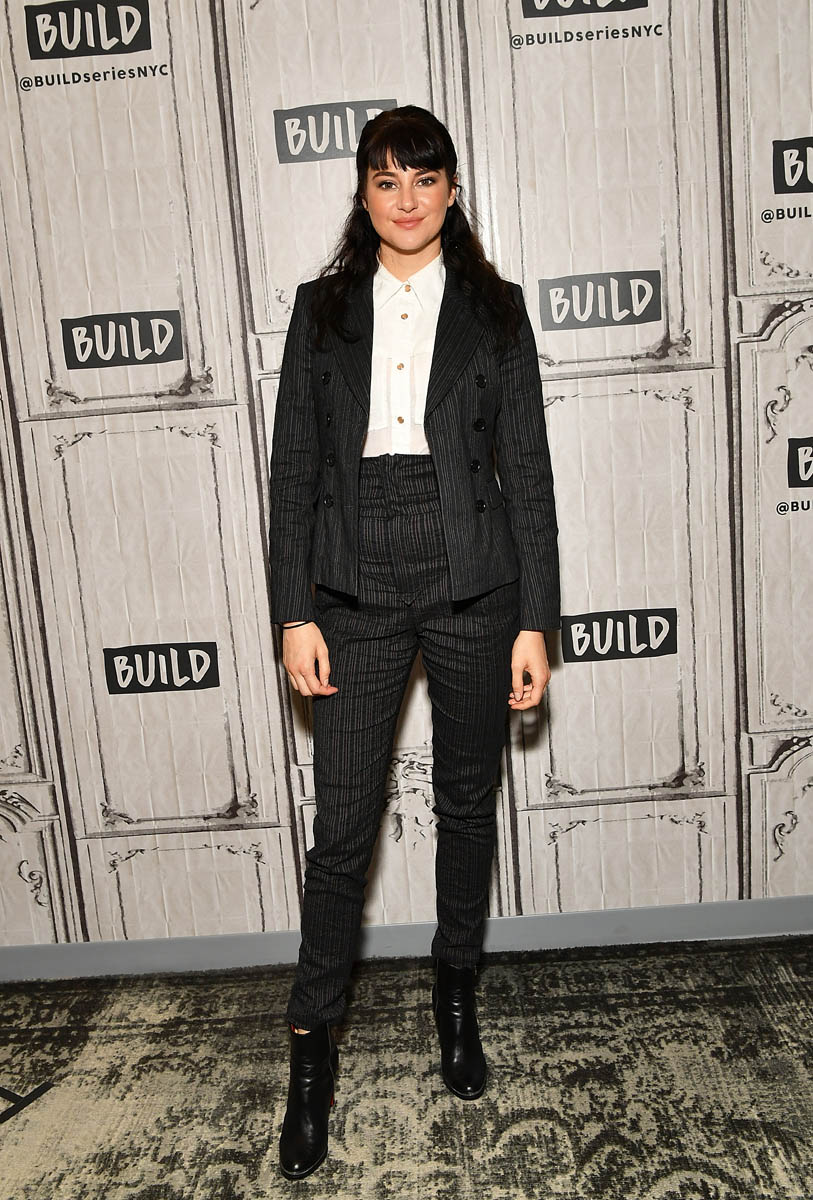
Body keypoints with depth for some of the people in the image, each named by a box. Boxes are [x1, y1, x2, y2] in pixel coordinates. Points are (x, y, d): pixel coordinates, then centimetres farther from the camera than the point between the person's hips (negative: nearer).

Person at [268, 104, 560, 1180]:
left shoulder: (495, 309, 5)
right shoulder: (322, 309, 7)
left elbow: (527, 469, 1)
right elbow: (295, 466, 4)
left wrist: (535, 621, -4)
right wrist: (296, 611, -4)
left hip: (474, 585, 1)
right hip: (358, 587, 0)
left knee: (467, 803, 12)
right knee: (344, 821, 2)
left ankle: (457, 996, 35)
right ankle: (313, 1040, 21)